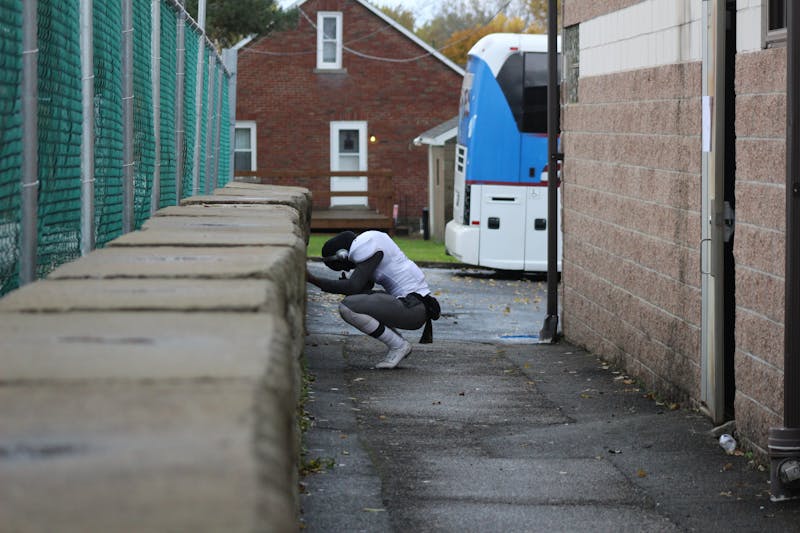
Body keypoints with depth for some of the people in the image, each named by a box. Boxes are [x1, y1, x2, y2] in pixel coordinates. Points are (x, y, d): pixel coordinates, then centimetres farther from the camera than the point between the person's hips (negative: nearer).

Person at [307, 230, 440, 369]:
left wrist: (312, 279, -16)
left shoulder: (368, 248, -12)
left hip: (412, 309, -10)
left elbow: (353, 287, -20)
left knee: (347, 308, -16)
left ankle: (398, 346, -6)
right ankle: (399, 343, 13)